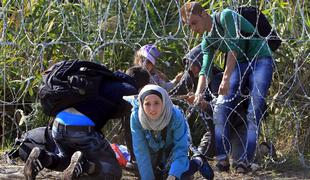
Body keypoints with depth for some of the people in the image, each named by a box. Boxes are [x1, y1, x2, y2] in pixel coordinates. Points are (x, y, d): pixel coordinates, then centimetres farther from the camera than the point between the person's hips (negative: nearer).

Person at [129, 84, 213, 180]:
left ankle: (198, 162, 11)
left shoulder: (175, 116, -37)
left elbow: (180, 147, -35)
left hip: (172, 146, -2)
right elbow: (140, 151, -30)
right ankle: (161, 165, 31)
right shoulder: (136, 117, -34)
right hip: (153, 148, 2)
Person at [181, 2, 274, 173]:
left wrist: (226, 78, -30)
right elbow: (205, 70, -2)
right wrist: (199, 93, -19)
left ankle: (246, 160, -20)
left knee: (254, 111, -17)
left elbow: (234, 47, -24)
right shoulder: (207, 41, 4)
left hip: (260, 59, -6)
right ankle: (222, 158, -13)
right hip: (239, 65, 6)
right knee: (221, 107, -11)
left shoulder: (226, 16, -16)